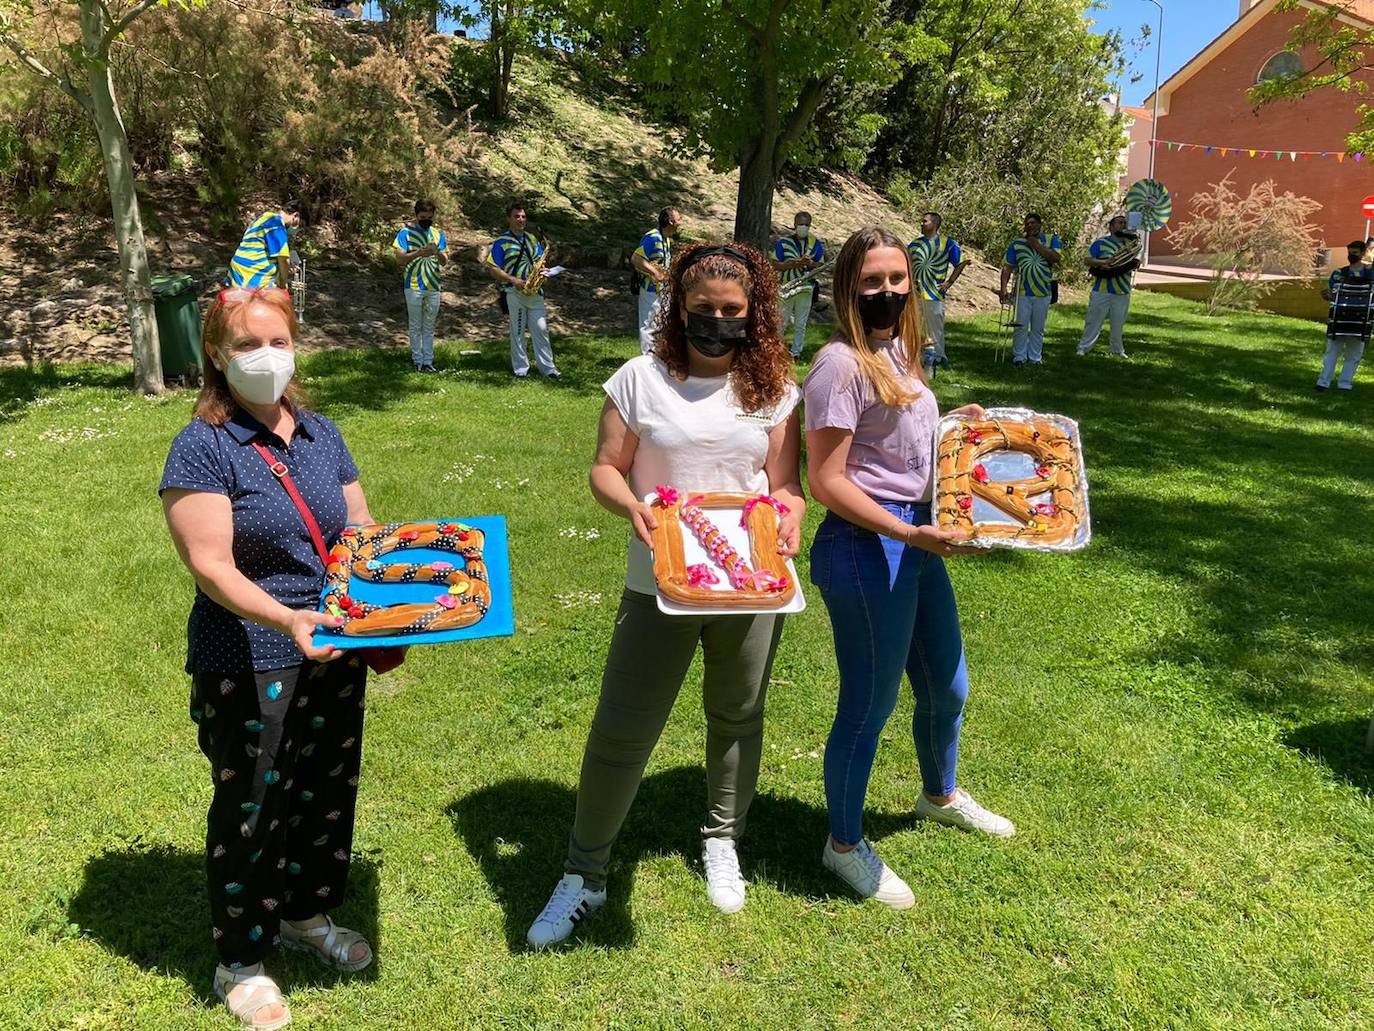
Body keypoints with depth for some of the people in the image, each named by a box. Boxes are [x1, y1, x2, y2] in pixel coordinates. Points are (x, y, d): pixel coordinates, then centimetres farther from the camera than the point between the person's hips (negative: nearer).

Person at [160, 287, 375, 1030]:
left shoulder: (321, 435, 6)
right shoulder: (202, 448, -13)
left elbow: (361, 531, 11)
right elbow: (211, 566, -20)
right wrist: (285, 618, -34)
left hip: (335, 654, 6)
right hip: (249, 668, -6)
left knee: (327, 789, 20)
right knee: (251, 807, 9)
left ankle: (306, 913, 45)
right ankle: (240, 961, 31)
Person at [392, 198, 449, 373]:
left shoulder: (439, 234, 11)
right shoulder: (406, 232, -1)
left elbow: (445, 262, 7)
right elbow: (399, 258, -8)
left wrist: (438, 253, -15)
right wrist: (418, 253, -23)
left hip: (433, 286, 3)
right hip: (414, 286, -3)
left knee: (429, 327, 8)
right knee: (416, 326, 2)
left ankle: (428, 360, 12)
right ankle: (418, 361, 8)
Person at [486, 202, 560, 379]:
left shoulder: (532, 239, 15)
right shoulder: (501, 242, -3)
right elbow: (493, 269, -7)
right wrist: (513, 280, -17)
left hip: (535, 291, 4)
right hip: (514, 292, -4)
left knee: (541, 329, 2)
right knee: (517, 331, 2)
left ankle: (547, 367, 7)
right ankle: (520, 369, 10)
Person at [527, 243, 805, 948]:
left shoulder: (774, 388, 2)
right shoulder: (641, 379, -4)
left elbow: (784, 482, 4)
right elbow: (605, 468, -2)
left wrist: (789, 510, -19)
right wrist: (632, 507, -22)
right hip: (660, 584, -2)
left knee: (737, 717, 18)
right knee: (621, 730, 0)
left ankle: (721, 843, 42)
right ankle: (584, 875, 20)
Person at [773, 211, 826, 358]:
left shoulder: (816, 244, 4)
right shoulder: (783, 242, -4)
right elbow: (775, 264, -7)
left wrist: (810, 263, -17)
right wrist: (793, 264, -20)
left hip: (806, 289, 2)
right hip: (786, 288, -2)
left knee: (800, 324, 10)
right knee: (781, 321, 7)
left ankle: (796, 352, 21)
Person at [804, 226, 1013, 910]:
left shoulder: (898, 352, 11)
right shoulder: (841, 364, -16)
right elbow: (827, 480, -20)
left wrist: (950, 423, 10)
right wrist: (909, 534, -23)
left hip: (919, 540, 9)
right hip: (867, 547, -9)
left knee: (947, 688, 23)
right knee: (871, 703, 4)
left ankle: (941, 796, 51)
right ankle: (844, 844, 26)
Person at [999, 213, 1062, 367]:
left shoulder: (1051, 239, 3)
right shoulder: (1016, 243, 4)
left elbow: (1057, 258, -15)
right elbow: (1007, 267, -1)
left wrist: (1037, 245, -14)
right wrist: (1004, 287, -12)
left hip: (1043, 292, 0)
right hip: (1022, 292, 0)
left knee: (1038, 328, 9)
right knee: (1021, 327, 1)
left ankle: (1035, 357, 19)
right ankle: (1019, 356, 12)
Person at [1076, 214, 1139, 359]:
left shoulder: (1130, 243, 12)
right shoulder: (1101, 242, -3)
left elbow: (1132, 263, 21)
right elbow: (1088, 260, -9)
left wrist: (1135, 265, -3)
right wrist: (1103, 262, -24)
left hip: (1122, 291, 5)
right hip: (1102, 291, -4)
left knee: (1119, 323, 13)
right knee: (1094, 321, -1)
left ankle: (1118, 350, 24)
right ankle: (1083, 347, 6)